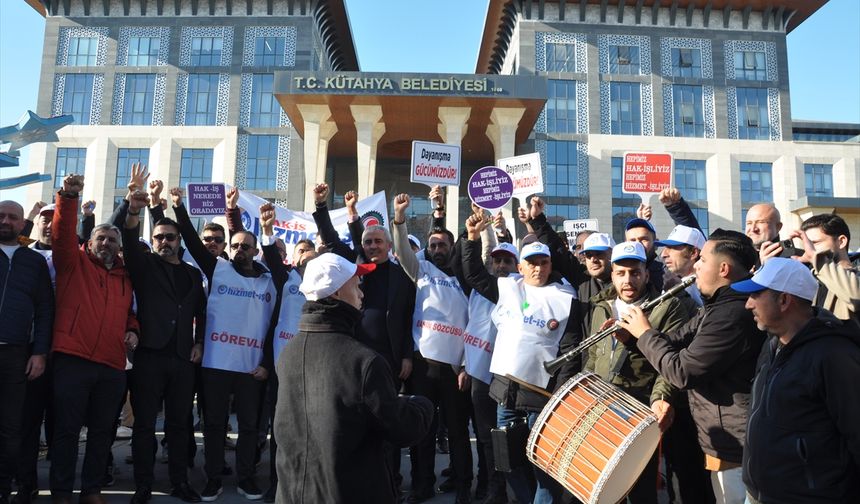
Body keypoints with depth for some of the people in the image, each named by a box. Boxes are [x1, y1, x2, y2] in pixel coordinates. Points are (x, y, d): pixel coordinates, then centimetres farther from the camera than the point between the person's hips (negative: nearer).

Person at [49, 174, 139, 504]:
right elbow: (62, 234, -13)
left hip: (113, 365, 4)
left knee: (102, 431, 12)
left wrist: (133, 330, 5)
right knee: (67, 429, 4)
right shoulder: (74, 262, 5)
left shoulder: (126, 275, 15)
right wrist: (69, 197, -27)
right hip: (72, 359, -4)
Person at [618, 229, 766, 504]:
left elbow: (682, 372, -27)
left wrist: (644, 333, -14)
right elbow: (680, 339, 9)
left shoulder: (733, 314, -27)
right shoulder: (720, 306, 9)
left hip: (735, 451, -10)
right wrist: (632, 333, -5)